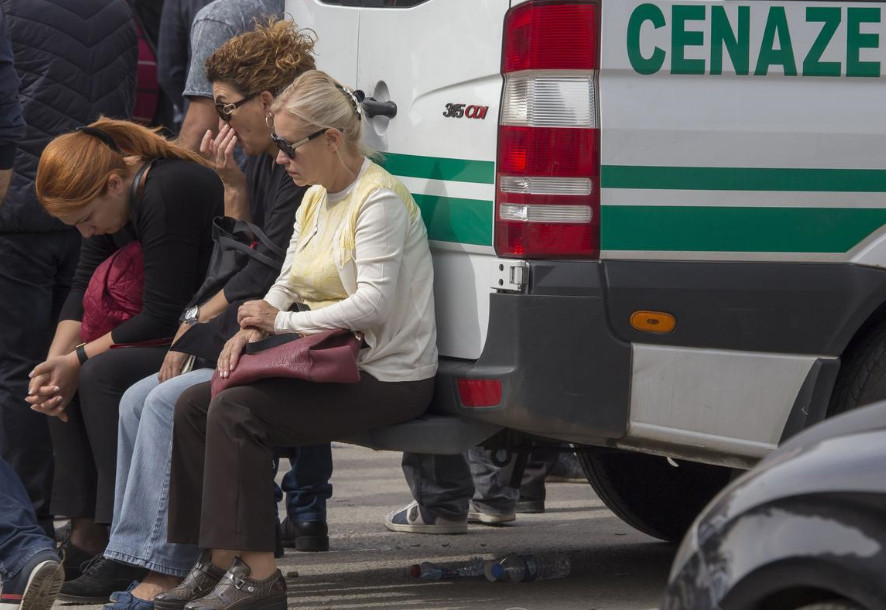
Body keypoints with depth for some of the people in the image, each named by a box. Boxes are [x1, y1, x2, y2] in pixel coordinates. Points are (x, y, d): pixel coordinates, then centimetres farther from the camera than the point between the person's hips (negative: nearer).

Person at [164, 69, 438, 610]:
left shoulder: (379, 200, -14)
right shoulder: (315, 200, 16)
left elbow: (373, 305, -22)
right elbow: (288, 286, 19)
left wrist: (281, 322, -14)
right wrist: (251, 329, -3)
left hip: (388, 378, -10)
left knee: (236, 411, -25)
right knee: (194, 406, -3)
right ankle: (218, 564, -5)